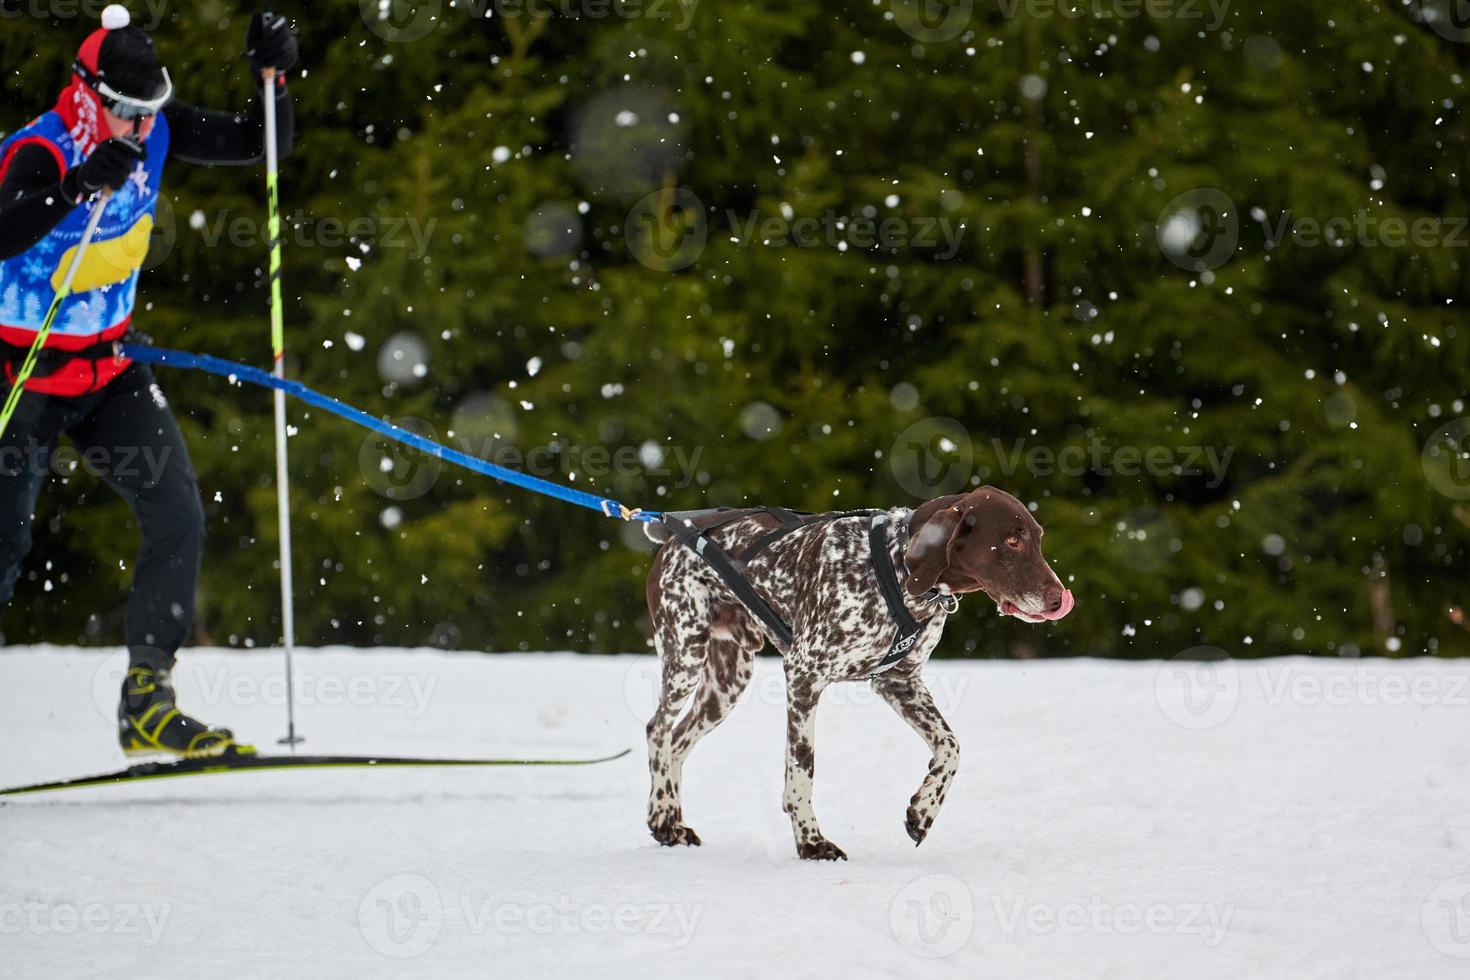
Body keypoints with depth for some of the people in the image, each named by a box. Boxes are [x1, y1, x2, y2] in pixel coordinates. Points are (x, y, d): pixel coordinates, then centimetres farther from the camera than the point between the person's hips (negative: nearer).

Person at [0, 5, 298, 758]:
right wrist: (82, 184, -53)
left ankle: (146, 701, 0)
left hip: (110, 367, 6)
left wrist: (273, 76, -17)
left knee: (178, 518, -8)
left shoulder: (157, 131, -5)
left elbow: (261, 145, 2)